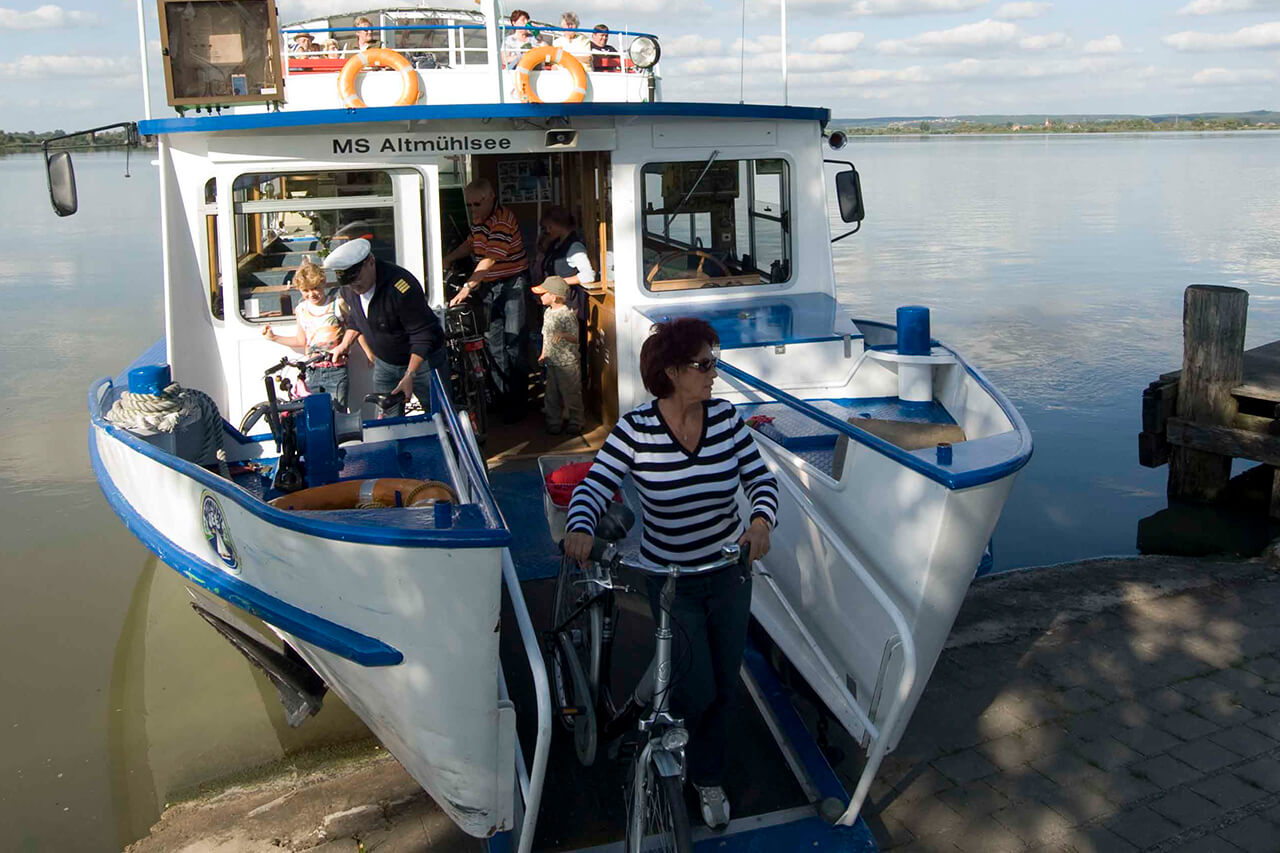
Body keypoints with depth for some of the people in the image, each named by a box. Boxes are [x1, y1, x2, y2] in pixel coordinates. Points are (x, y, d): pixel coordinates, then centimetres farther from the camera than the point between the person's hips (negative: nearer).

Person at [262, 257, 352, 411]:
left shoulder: (337, 303, -1)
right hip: (313, 371, 3)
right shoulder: (301, 309, 11)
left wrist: (343, 346, -14)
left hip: (336, 370, -3)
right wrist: (274, 337, 15)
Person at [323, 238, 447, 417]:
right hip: (384, 364, 6)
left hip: (421, 359, -6)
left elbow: (422, 336, -27)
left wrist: (410, 376, -31)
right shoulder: (348, 288, -7)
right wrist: (345, 345, 2)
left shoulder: (401, 286, -31)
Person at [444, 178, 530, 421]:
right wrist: (448, 259, 14)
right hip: (488, 286, 9)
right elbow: (472, 242, 27)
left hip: (511, 284, -9)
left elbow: (490, 260, -27)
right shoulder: (479, 219, 8)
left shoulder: (502, 221, -21)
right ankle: (502, 394, 20)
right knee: (492, 342, 10)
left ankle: (517, 402, 0)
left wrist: (467, 287, -30)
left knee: (513, 344, -7)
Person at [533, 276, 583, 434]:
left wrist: (563, 335, -38)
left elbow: (576, 338, -20)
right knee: (552, 395, 13)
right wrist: (543, 354, 12)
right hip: (551, 362, 8)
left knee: (571, 394, 4)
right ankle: (554, 421, 25)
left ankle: (575, 422, 18)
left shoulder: (567, 314, -17)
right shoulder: (548, 313, 8)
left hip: (567, 363, -7)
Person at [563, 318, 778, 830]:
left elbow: (759, 477, -10)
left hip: (730, 570, 3)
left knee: (725, 687, 15)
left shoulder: (725, 418, -9)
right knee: (697, 691, -1)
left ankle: (708, 778, 40)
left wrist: (761, 520, -30)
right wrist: (580, 528, -39)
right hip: (671, 580, -3)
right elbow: (594, 486, -19)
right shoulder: (636, 430, -17)